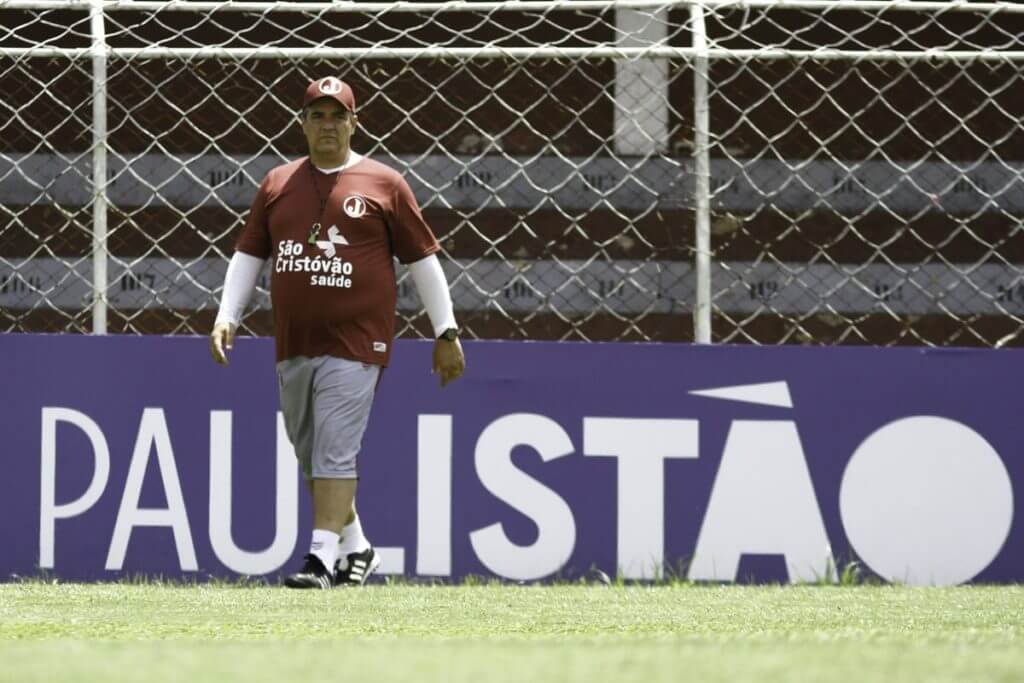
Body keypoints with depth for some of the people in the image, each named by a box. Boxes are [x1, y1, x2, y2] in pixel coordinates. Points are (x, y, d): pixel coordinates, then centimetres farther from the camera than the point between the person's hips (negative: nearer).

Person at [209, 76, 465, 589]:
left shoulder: (383, 184, 1)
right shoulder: (277, 185, 11)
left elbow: (423, 258, 3)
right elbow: (248, 256, 15)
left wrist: (446, 333, 1)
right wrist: (226, 316, 2)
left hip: (355, 342, -5)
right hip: (292, 344, 5)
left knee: (335, 449, -14)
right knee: (310, 456, 12)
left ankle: (323, 556, -17)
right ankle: (356, 548, 27)